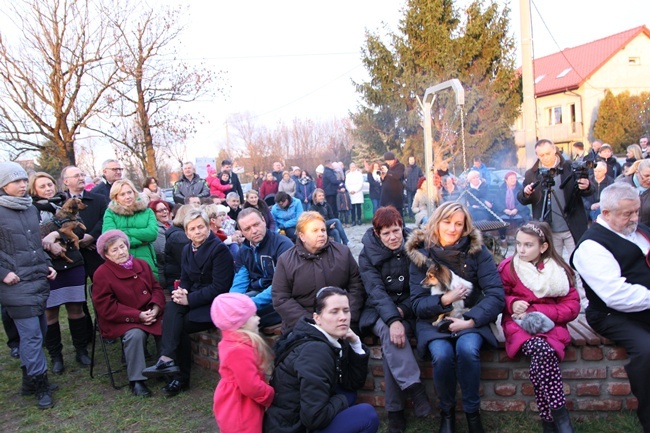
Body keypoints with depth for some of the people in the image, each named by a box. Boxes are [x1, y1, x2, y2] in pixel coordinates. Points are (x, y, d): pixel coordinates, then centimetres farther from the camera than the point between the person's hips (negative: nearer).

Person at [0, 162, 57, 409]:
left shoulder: (31, 209, 12)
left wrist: (47, 266, 13)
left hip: (39, 280, 6)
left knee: (36, 332, 12)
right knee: (31, 334, -5)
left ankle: (30, 380, 25)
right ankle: (40, 385, 7)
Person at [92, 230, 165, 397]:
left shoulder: (142, 264, 8)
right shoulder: (102, 274, -8)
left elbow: (156, 288, 11)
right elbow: (107, 308, -12)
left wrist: (155, 308, -11)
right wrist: (138, 316, -19)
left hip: (149, 314, 5)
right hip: (121, 321, -4)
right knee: (135, 334, -33)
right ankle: (136, 381, -16)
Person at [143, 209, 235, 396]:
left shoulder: (219, 249, -13)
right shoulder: (187, 249, 10)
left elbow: (220, 287, -18)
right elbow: (185, 280, 14)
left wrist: (189, 299, -21)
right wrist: (181, 291, -10)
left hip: (215, 303, -6)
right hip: (194, 297, 7)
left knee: (178, 325, -22)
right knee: (172, 307, -23)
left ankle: (181, 377, -14)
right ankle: (168, 359, -24)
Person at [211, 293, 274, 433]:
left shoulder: (230, 343, 3)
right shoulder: (239, 350, -31)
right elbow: (251, 387, -28)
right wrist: (271, 396, -12)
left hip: (234, 410, 10)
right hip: (240, 417, -10)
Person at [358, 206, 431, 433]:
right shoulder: (368, 254, -4)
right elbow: (376, 290, -15)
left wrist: (402, 310, -16)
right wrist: (393, 320, -30)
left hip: (408, 311, 0)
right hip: (380, 312, 0)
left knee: (391, 338, -29)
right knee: (389, 331, -34)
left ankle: (395, 411, -23)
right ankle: (414, 388, -33)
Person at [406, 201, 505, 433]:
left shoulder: (477, 250, -4)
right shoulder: (421, 253, -3)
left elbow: (496, 295, -9)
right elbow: (417, 304, -3)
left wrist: (470, 321, -20)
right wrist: (444, 300, -21)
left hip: (470, 318, 0)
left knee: (467, 349, -31)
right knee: (442, 354, -29)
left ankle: (472, 412, -6)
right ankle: (447, 412, 0)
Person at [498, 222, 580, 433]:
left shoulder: (559, 270, 7)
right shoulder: (508, 267, 5)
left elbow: (572, 307, 3)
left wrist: (536, 310, -10)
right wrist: (512, 303, -10)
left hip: (550, 325, 1)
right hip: (519, 325, 0)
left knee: (541, 359, -33)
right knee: (542, 350, -33)